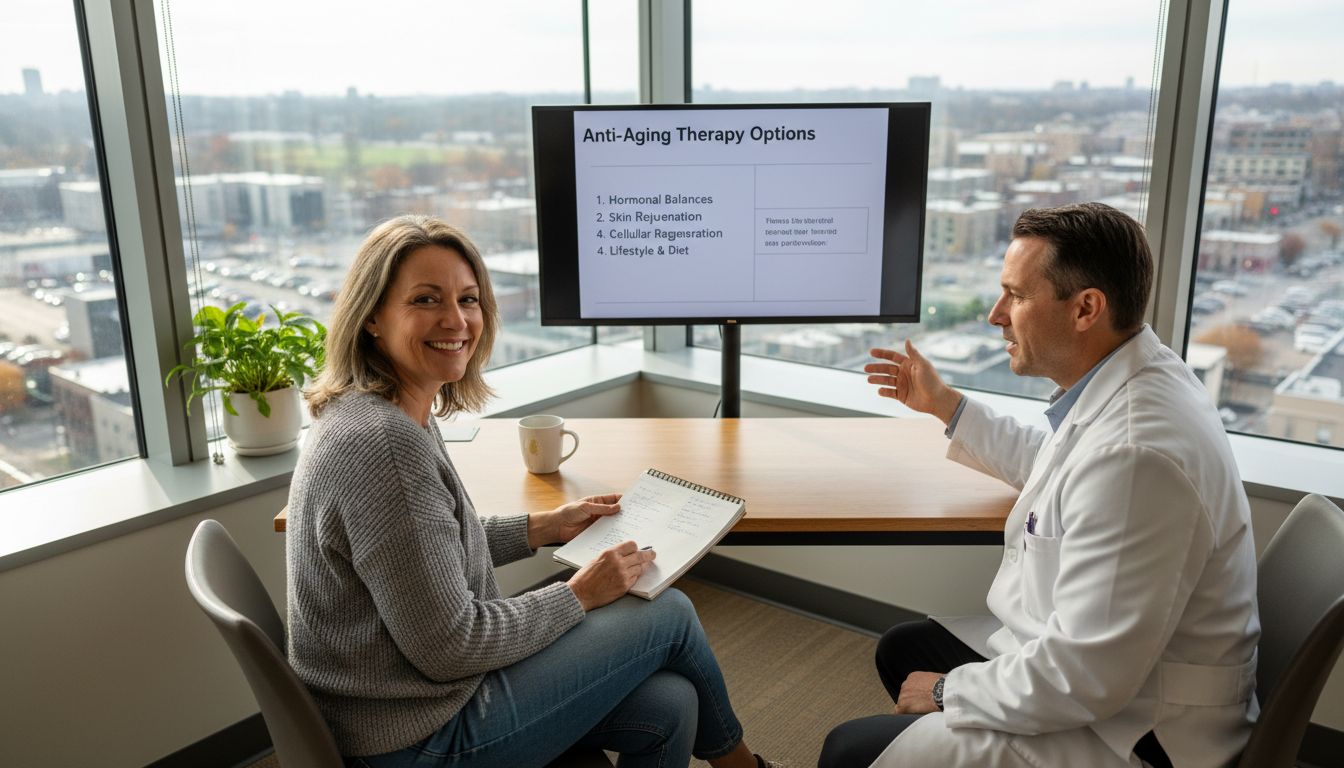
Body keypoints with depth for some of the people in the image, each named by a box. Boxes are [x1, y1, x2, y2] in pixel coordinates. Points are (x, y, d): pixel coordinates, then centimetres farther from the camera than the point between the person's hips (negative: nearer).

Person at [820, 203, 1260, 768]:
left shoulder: (1133, 455, -34)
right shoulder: (1126, 382, -1)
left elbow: (1083, 679, -30)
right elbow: (1050, 465, 22)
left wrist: (948, 690, -14)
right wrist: (944, 405, 22)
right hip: (1086, 667, 10)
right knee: (902, 648, 20)